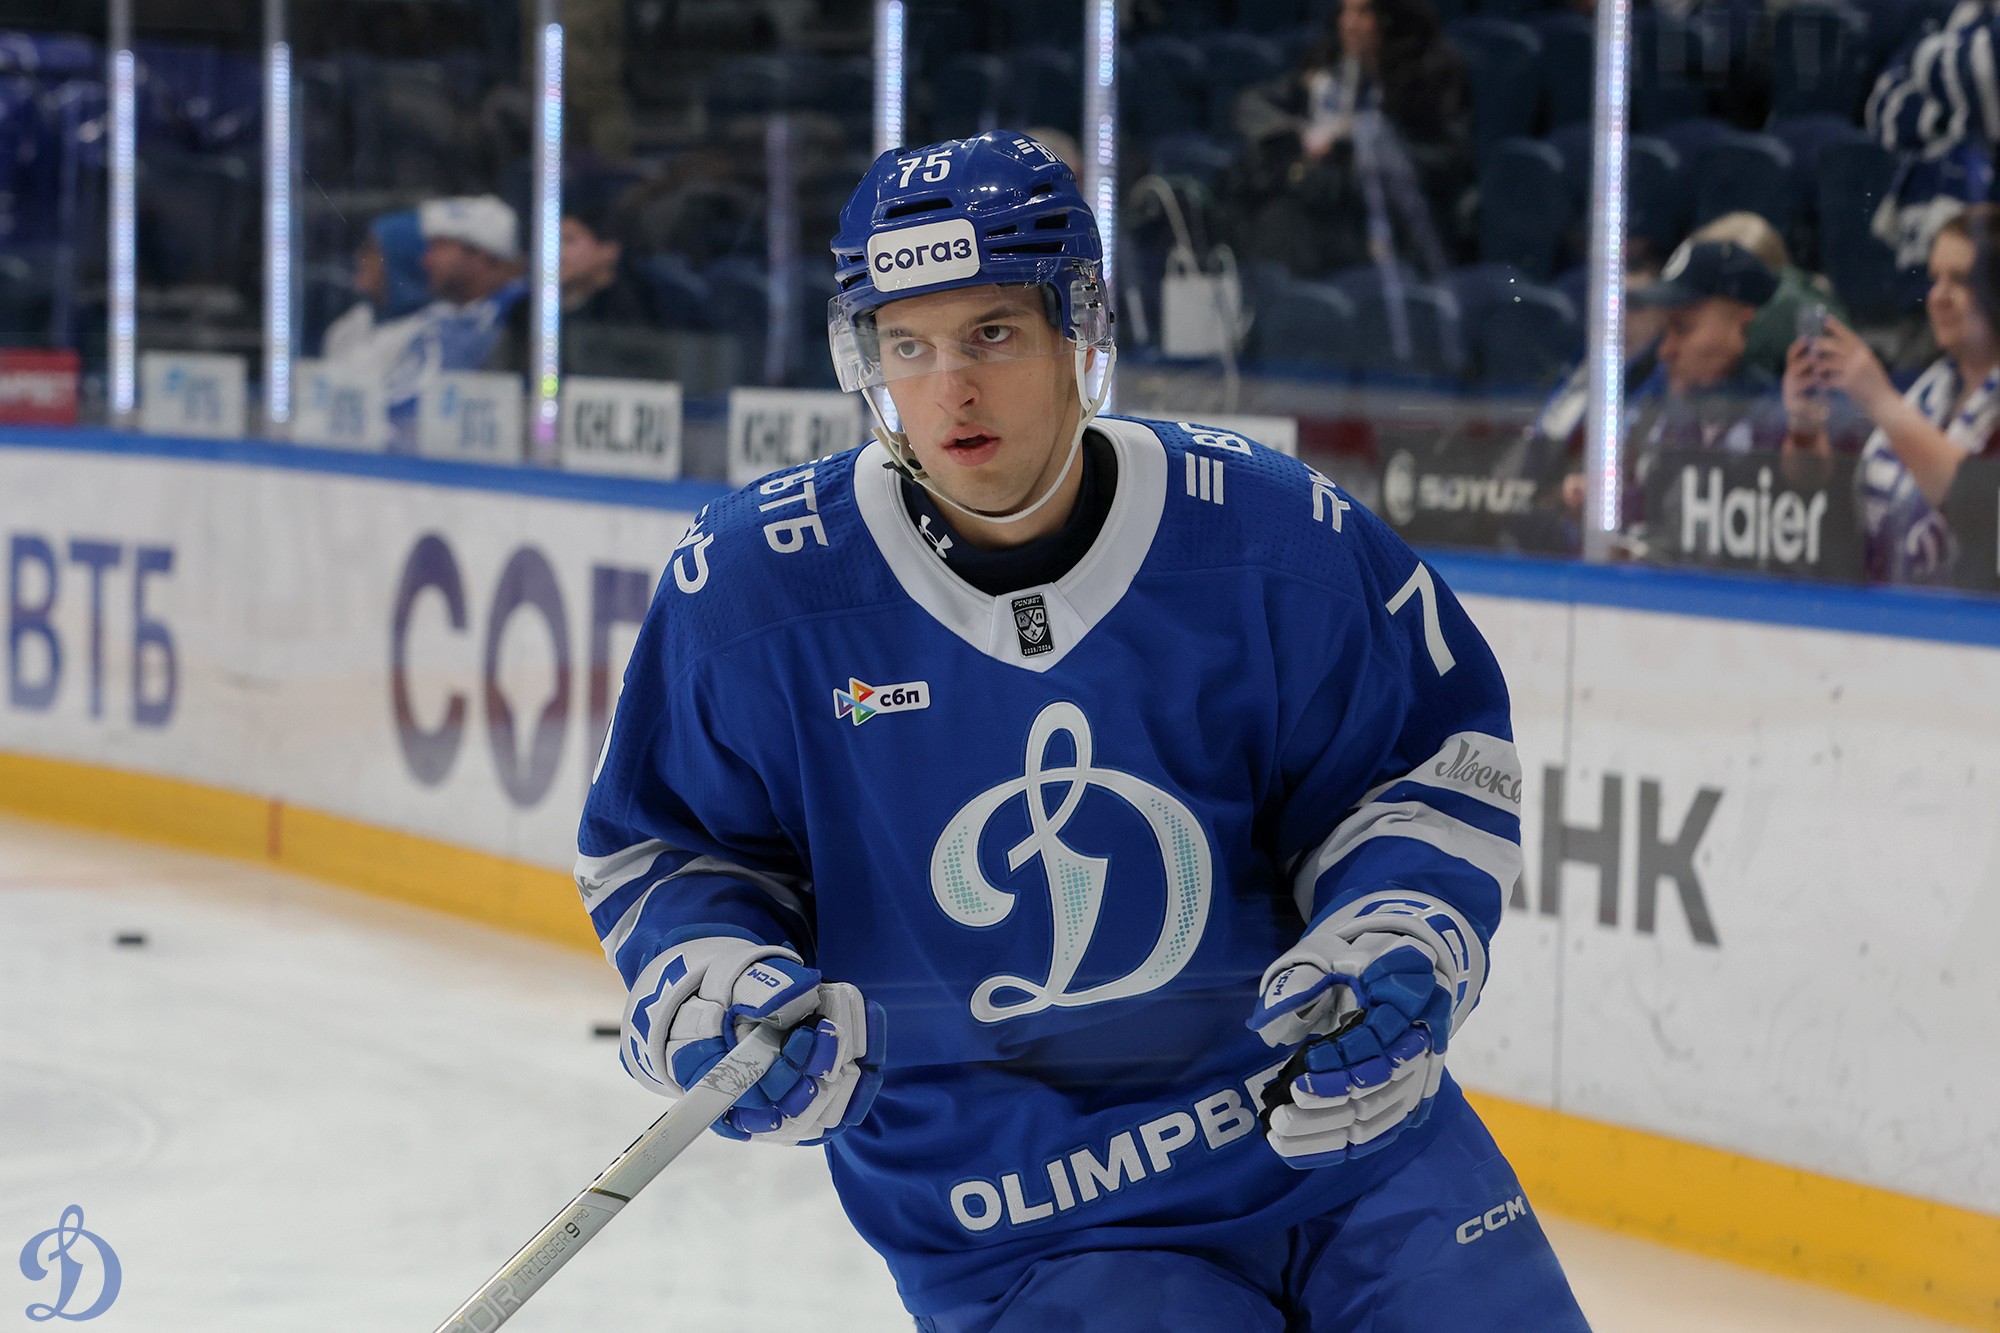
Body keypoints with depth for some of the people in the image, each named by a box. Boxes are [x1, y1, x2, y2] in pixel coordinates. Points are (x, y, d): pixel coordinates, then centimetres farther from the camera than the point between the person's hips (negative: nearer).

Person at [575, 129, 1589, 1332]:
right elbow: (661, 849, 5)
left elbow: (1436, 754, 4)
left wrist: (1393, 949, -12)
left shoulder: (1274, 537, -10)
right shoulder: (753, 590, -10)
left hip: (1333, 1115, 2)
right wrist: (713, 989, -14)